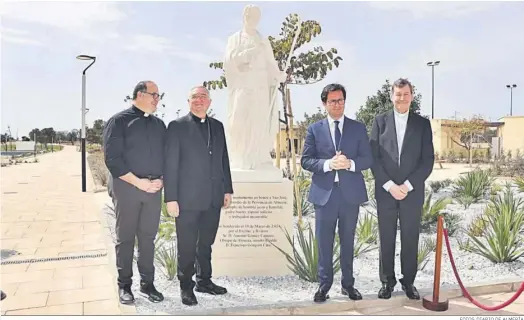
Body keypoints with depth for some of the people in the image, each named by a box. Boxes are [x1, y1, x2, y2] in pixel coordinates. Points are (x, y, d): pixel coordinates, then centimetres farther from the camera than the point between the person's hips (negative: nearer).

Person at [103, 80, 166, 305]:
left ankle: (147, 282, 19)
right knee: (125, 238, 5)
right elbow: (112, 157, -10)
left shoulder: (159, 125, 13)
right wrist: (138, 182, -15)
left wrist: (161, 180, -5)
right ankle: (124, 285, 16)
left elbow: (165, 156, 13)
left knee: (148, 237, 9)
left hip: (154, 188, 4)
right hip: (127, 187, -4)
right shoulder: (119, 121, -3)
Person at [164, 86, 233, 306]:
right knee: (187, 246, 6)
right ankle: (186, 286, 22)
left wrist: (227, 189, 10)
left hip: (213, 198, 5)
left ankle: (204, 281, 31)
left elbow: (224, 160, 14)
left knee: (206, 244, 16)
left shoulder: (217, 126, 12)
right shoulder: (177, 126, -3)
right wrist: (171, 198, -11)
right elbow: (170, 164, -7)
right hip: (188, 199, -4)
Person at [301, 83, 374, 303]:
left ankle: (348, 284, 25)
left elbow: (368, 159, 2)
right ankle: (324, 284, 20)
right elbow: (305, 161, -1)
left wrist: (350, 163, -18)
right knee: (324, 241, 6)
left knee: (347, 241, 12)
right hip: (324, 193, -1)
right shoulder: (314, 129, 4)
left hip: (351, 192, 1)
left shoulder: (358, 128, 6)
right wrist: (327, 164, -18)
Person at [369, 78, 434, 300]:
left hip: (413, 192, 0)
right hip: (385, 191, 0)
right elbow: (373, 157, -1)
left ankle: (408, 281, 23)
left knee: (410, 239, 8)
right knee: (386, 239, 7)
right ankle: (387, 281, 21)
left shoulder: (422, 123, 5)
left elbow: (428, 160, -1)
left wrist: (408, 185, -11)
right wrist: (389, 185, -11)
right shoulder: (380, 121, 5)